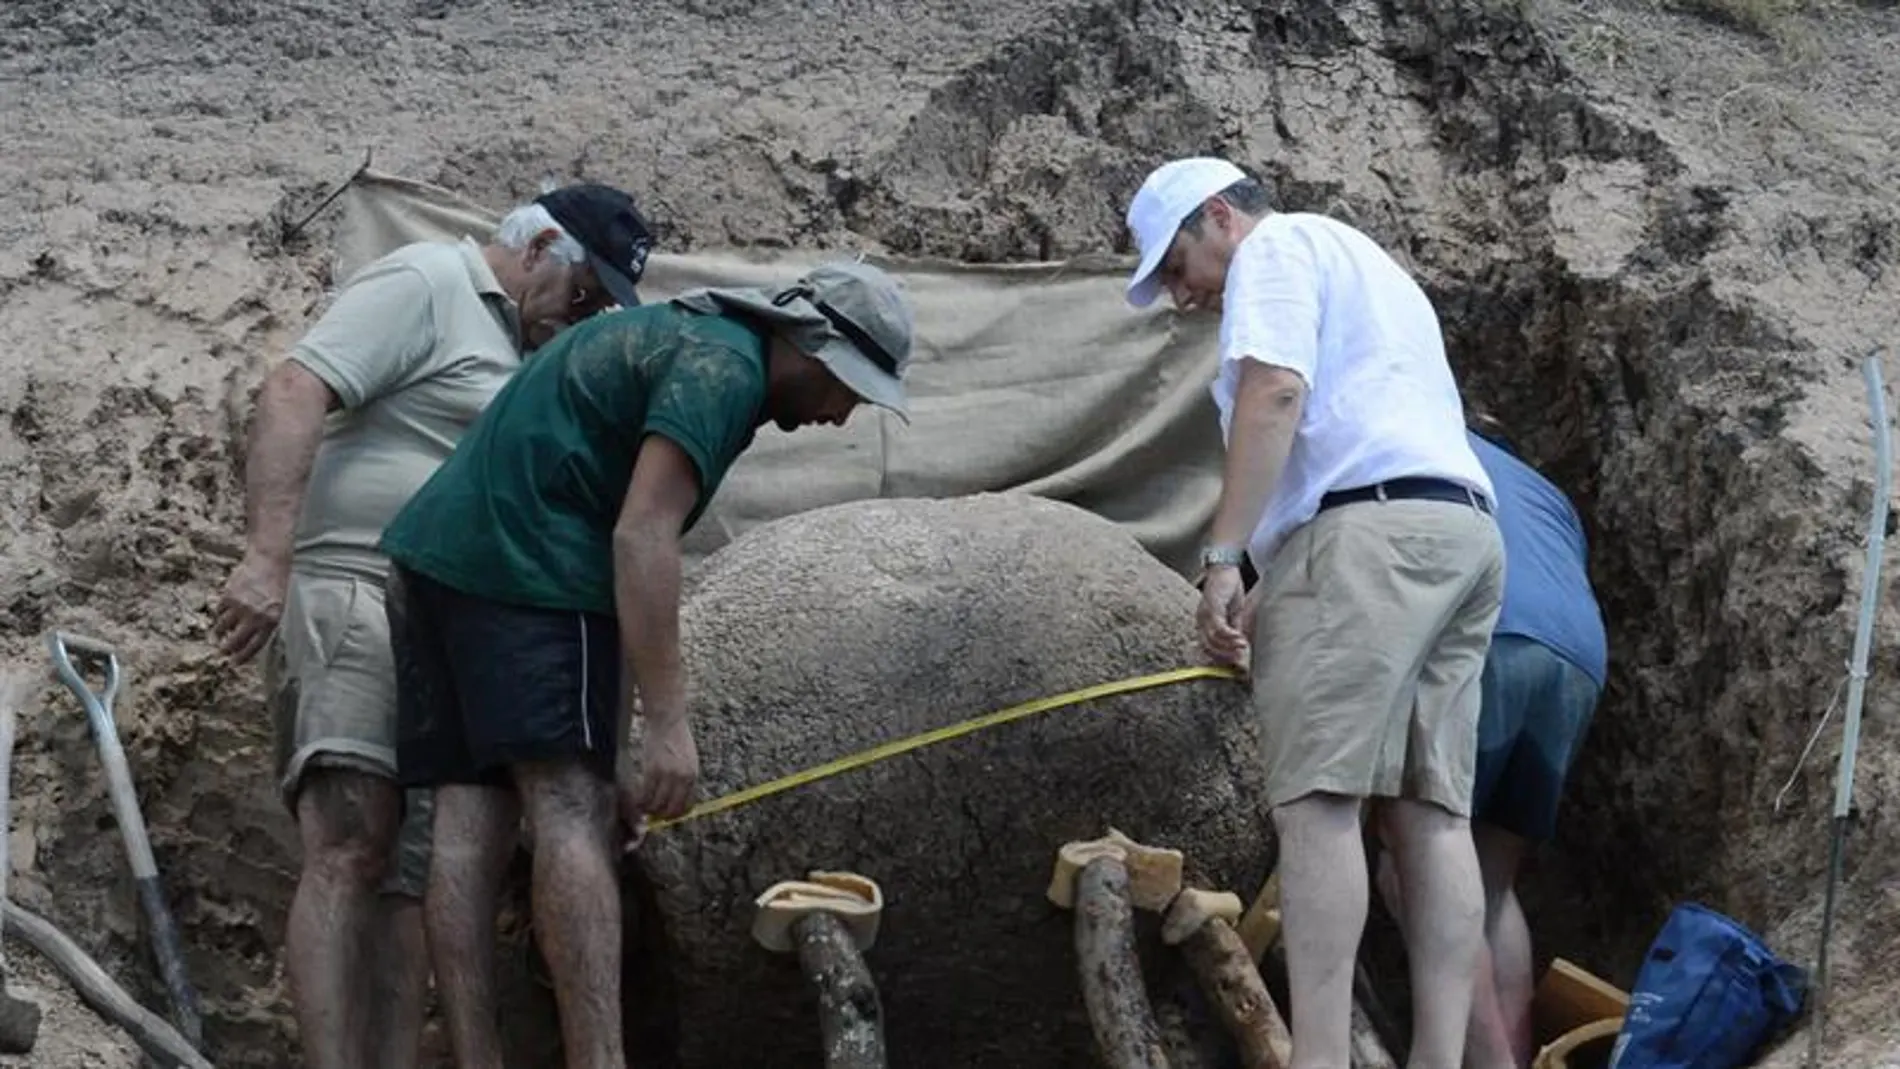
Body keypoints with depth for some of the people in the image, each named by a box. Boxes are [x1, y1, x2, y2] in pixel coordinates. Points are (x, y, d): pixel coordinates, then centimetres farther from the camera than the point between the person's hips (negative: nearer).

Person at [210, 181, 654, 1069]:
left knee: (405, 880, 0)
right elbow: (294, 394, -14)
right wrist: (268, 557, -25)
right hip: (353, 596, -9)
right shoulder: (424, 282, -1)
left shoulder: (514, 345, 26)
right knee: (350, 848, -22)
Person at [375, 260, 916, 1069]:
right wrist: (667, 723, -18)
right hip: (522, 563, -9)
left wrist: (617, 750, 23)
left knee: (469, 821, 3)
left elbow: (622, 551, 25)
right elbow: (642, 537, -17)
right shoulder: (724, 365, -5)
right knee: (571, 814, -12)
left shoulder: (674, 338, 26)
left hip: (433, 552, 9)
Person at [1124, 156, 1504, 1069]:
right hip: (1460, 533, 10)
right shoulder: (1366, 268, 35)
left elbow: (1275, 392, -11)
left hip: (1370, 530, -10)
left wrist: (1222, 557, -16)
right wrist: (1280, 594, 28)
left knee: (1317, 800, -15)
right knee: (1432, 810, 0)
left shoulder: (1276, 246, 6)